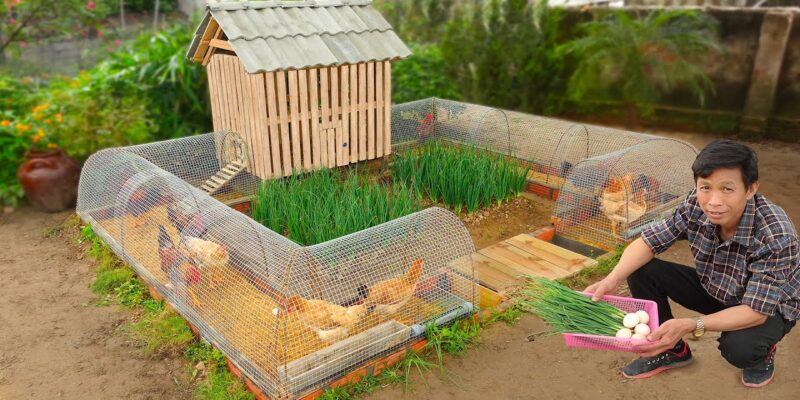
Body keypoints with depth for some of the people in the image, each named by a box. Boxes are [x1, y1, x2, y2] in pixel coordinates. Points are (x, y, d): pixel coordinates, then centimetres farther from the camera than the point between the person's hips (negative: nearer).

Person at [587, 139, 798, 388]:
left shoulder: (776, 235, -35)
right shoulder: (696, 205, -23)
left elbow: (756, 310, -35)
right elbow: (648, 241, -15)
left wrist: (690, 326, -49)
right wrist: (612, 280, -34)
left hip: (769, 307, -4)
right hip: (713, 289, 4)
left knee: (738, 348, -36)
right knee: (642, 272, -16)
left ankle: (763, 353, 5)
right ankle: (672, 350, 8)